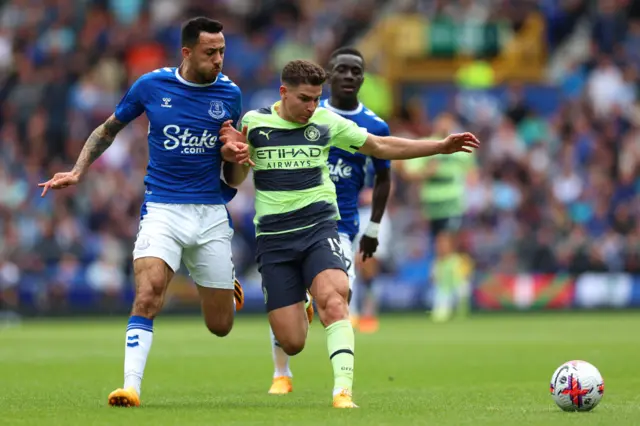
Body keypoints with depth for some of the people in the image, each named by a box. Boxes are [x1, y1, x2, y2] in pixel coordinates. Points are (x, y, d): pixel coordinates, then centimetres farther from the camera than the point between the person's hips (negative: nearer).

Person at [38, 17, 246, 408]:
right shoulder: (151, 86, -4)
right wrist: (77, 172, 3)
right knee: (148, 294, -26)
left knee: (220, 325, 7)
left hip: (211, 213, 1)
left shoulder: (230, 94, 0)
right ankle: (131, 387, -23)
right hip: (162, 210, -1)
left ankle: (227, 282, 42)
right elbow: (109, 129, 13)